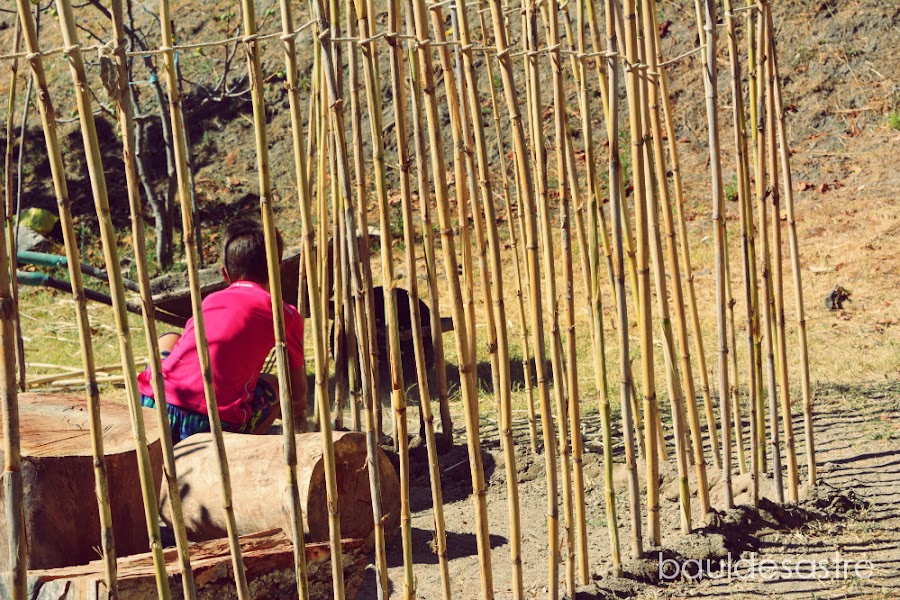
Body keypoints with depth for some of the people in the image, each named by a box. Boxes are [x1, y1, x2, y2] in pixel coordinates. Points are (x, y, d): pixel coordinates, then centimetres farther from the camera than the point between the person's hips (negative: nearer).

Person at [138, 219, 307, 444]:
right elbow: (298, 390, 26)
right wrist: (299, 411, 53)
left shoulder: (211, 300, 26)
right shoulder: (286, 315, 12)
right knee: (273, 387, 29)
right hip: (215, 422, -3)